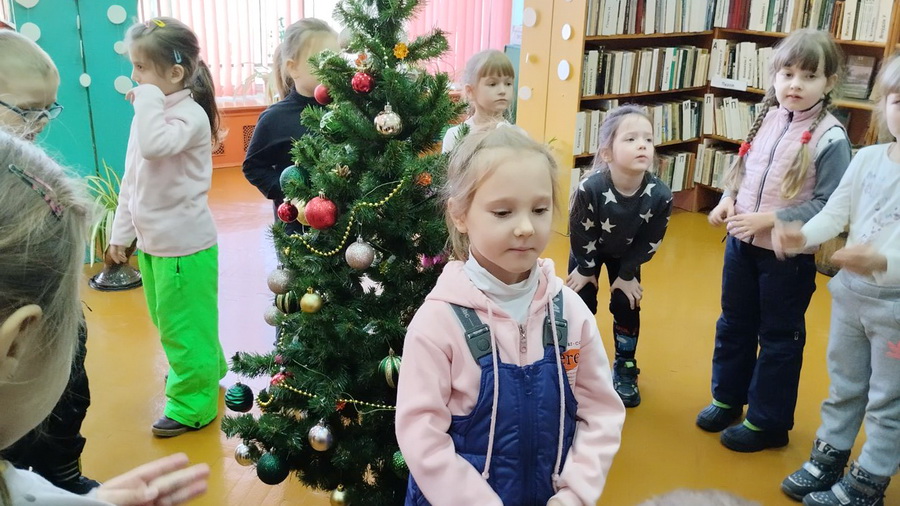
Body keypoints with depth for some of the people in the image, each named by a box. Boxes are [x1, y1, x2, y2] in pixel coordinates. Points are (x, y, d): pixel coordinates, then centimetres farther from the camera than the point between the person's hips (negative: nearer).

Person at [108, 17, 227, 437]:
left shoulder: (190, 114, -18)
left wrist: (148, 99, -26)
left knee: (184, 326, 4)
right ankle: (206, 368, 44)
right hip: (152, 240, 9)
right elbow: (132, 177, 13)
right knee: (166, 320, 23)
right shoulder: (149, 113, 8)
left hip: (184, 244, -9)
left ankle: (192, 405, 19)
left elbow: (155, 146, -38)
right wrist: (121, 231, 15)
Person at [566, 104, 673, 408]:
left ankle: (625, 370, 23)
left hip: (626, 254, 2)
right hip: (588, 251, -2)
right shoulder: (590, 187, -40)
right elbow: (580, 234, -23)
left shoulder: (660, 195, -33)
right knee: (581, 305, 1)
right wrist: (586, 269, -10)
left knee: (626, 306, 3)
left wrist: (627, 275, -8)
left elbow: (649, 242, -16)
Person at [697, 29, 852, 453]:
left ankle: (768, 422, 26)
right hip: (741, 242, 6)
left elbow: (827, 206, -19)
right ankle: (727, 398, 40)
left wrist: (768, 220, -23)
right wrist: (728, 200, -5)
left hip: (788, 255, -6)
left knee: (779, 337, 10)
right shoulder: (768, 118, 1)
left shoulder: (830, 139, -17)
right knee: (734, 325, 20)